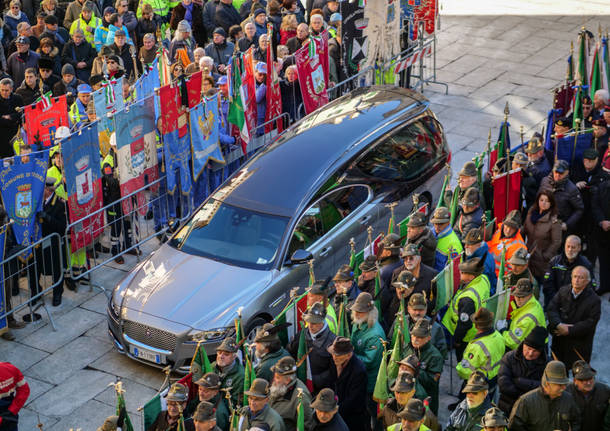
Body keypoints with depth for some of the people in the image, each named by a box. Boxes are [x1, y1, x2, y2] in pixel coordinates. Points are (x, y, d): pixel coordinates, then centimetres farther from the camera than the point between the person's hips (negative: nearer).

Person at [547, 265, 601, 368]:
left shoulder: (594, 299, -14)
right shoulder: (563, 291, -1)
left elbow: (590, 322, -19)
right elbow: (551, 308, -6)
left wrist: (569, 330, -21)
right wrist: (558, 324, -23)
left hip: (580, 344, -4)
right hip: (559, 341, 4)